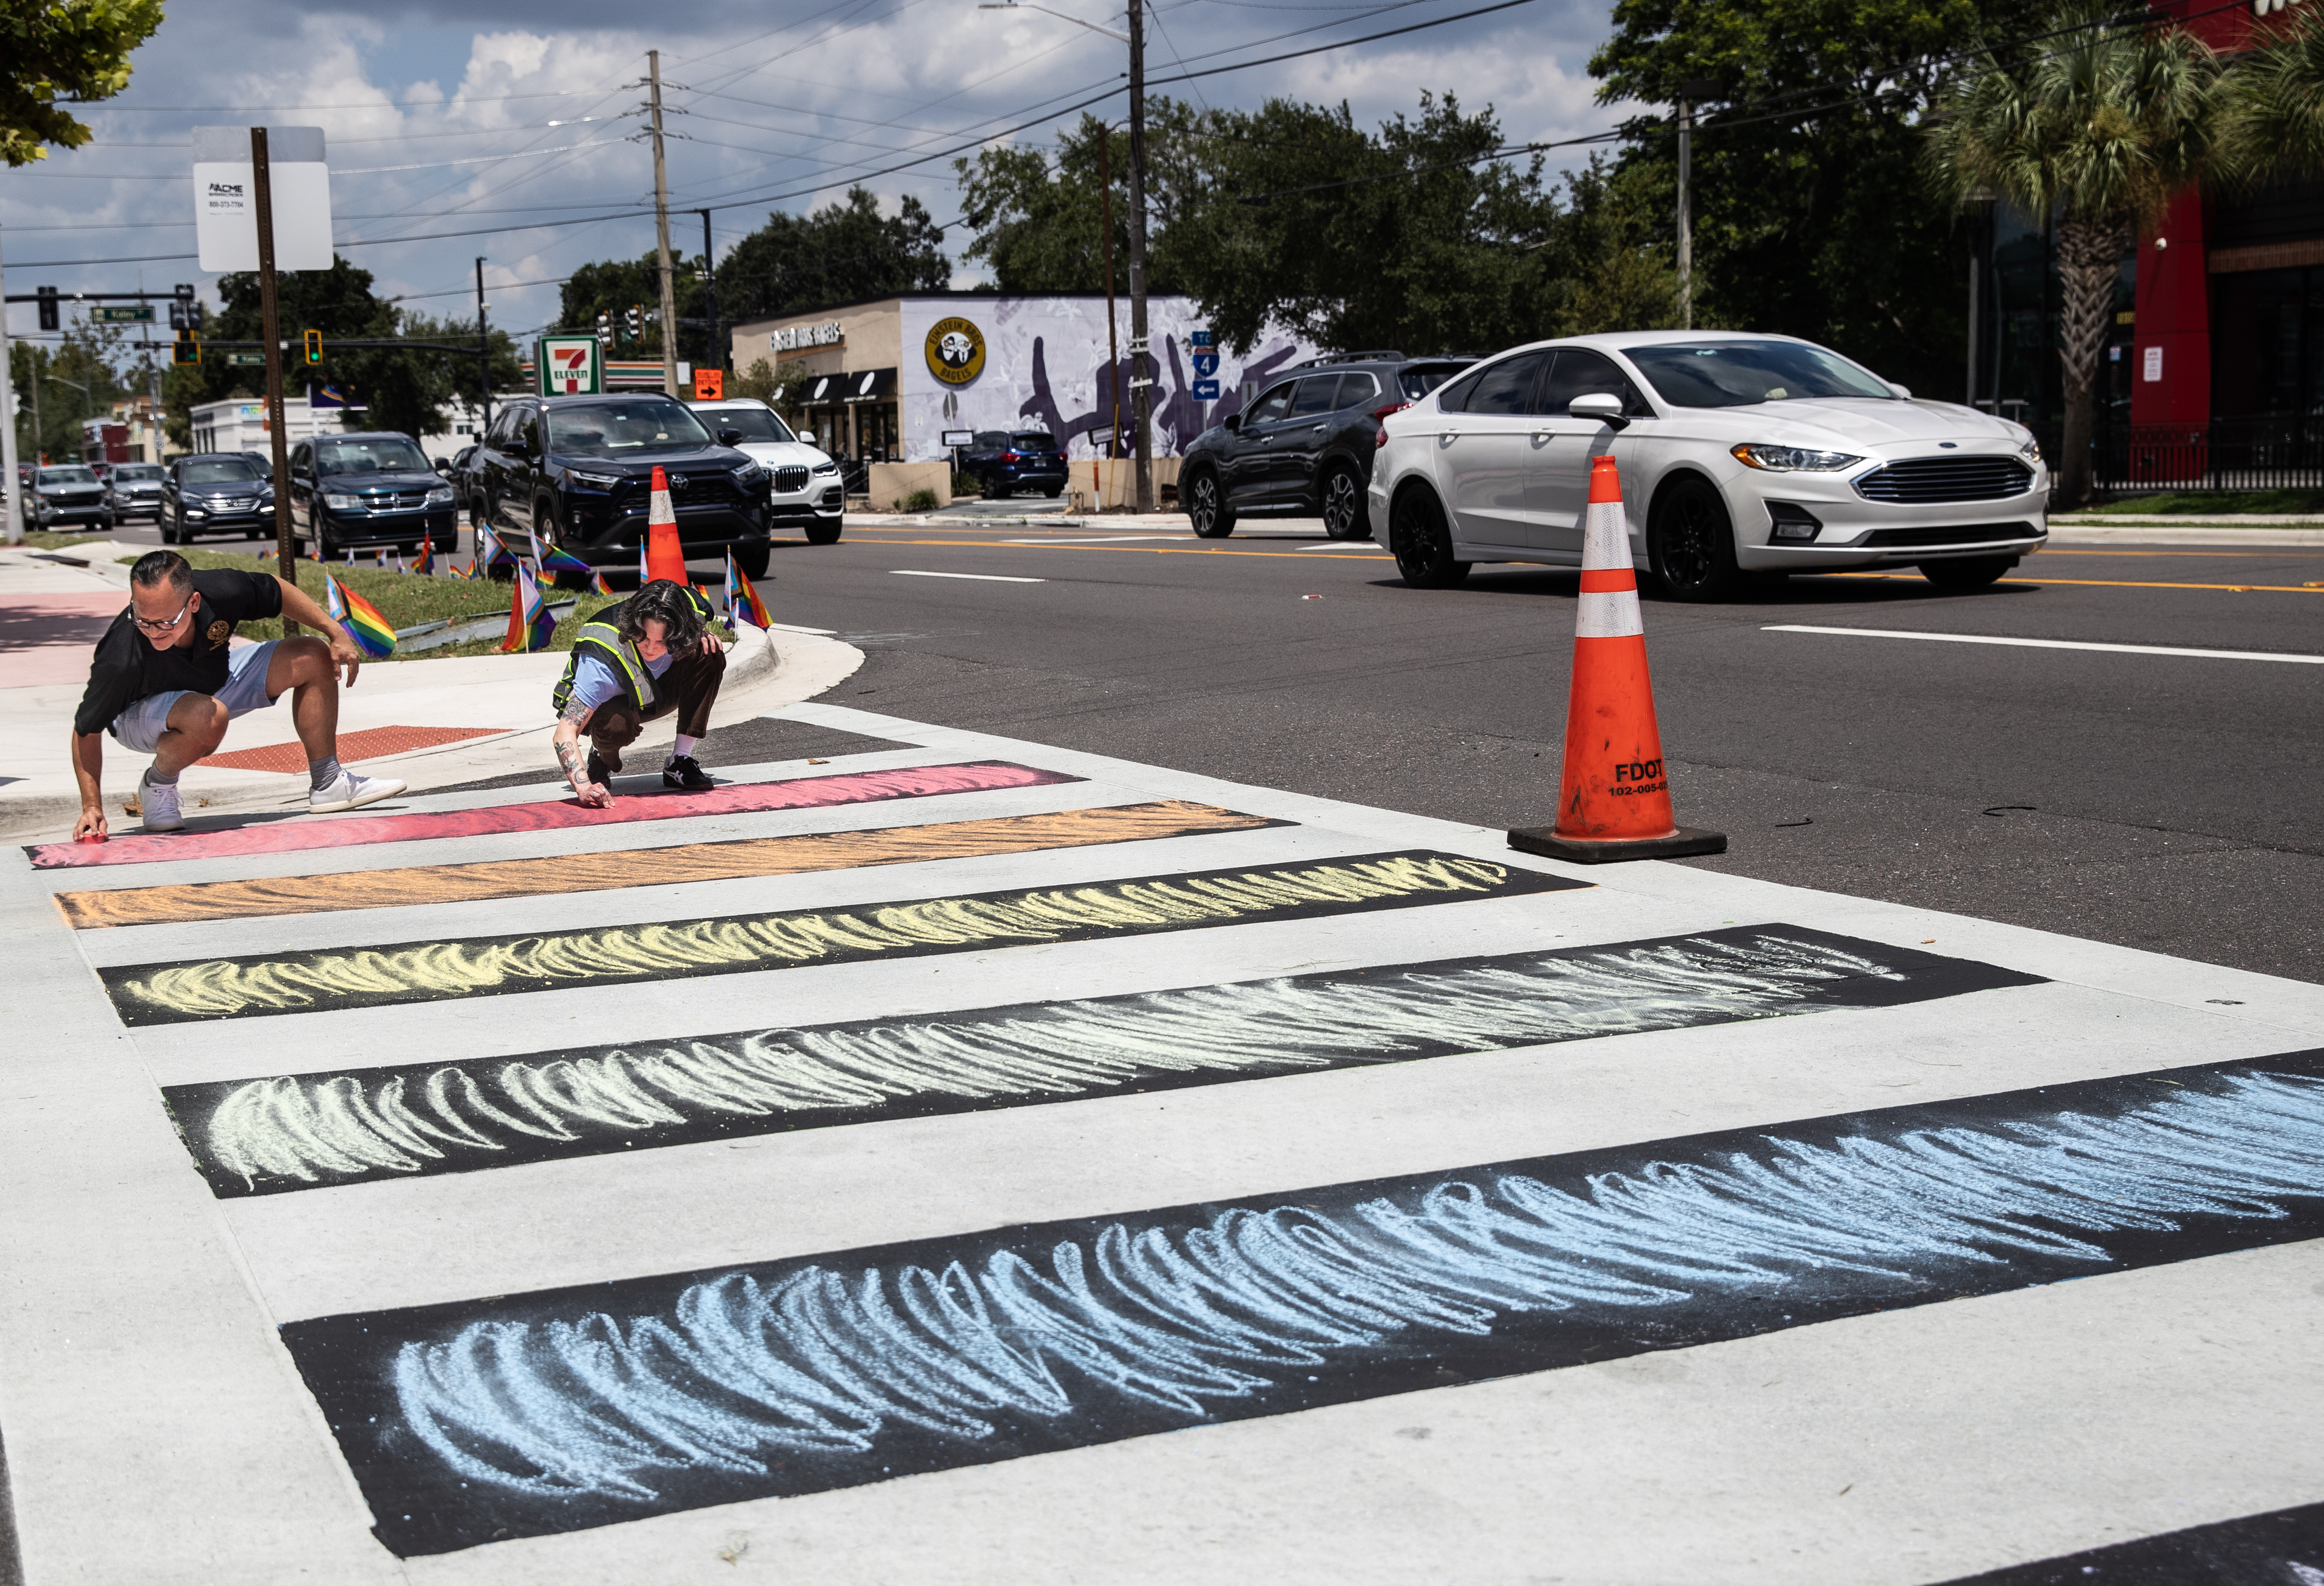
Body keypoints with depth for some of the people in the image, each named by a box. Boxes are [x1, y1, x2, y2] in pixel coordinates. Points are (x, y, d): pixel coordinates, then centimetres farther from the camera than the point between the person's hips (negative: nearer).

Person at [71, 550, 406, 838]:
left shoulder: (222, 592, -31)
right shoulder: (120, 661, -39)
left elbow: (277, 591, -7)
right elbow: (86, 730, -24)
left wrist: (336, 633, -9)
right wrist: (92, 806, -28)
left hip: (214, 677, 6)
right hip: (140, 712, -5)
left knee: (314, 657, -4)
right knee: (209, 717, -39)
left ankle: (327, 783, 7)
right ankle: (157, 784, -9)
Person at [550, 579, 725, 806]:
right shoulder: (603, 661, -39)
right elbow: (565, 731, -41)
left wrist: (704, 636, -21)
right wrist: (584, 786, -57)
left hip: (653, 694, 5)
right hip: (606, 703, -5)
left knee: (710, 655, -23)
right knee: (618, 724, -41)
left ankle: (680, 762, -13)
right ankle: (602, 758, -2)